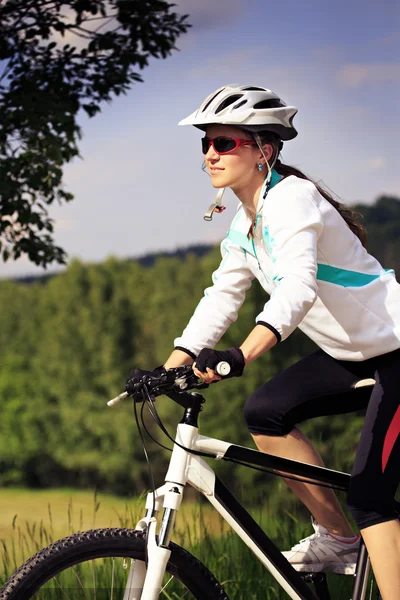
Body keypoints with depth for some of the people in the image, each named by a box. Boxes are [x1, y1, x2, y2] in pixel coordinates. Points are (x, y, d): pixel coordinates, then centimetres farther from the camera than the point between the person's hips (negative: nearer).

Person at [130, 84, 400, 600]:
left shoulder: (291, 198, -22)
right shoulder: (245, 224, 7)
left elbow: (298, 288, -38)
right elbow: (222, 297, 6)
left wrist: (240, 356, -52)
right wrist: (168, 370, -4)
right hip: (353, 353, 9)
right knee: (265, 413, -3)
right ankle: (337, 539, 10)